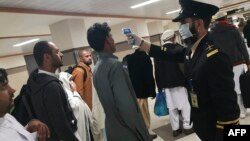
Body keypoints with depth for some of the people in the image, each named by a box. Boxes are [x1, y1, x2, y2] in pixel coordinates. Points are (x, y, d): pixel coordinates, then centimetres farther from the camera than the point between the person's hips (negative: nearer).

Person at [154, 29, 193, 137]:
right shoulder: (179, 48, -6)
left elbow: (157, 71, 6)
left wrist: (159, 85, 12)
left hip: (166, 84, 4)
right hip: (180, 82, -3)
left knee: (171, 106, 8)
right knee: (185, 104, 8)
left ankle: (175, 128, 15)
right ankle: (187, 126, 14)